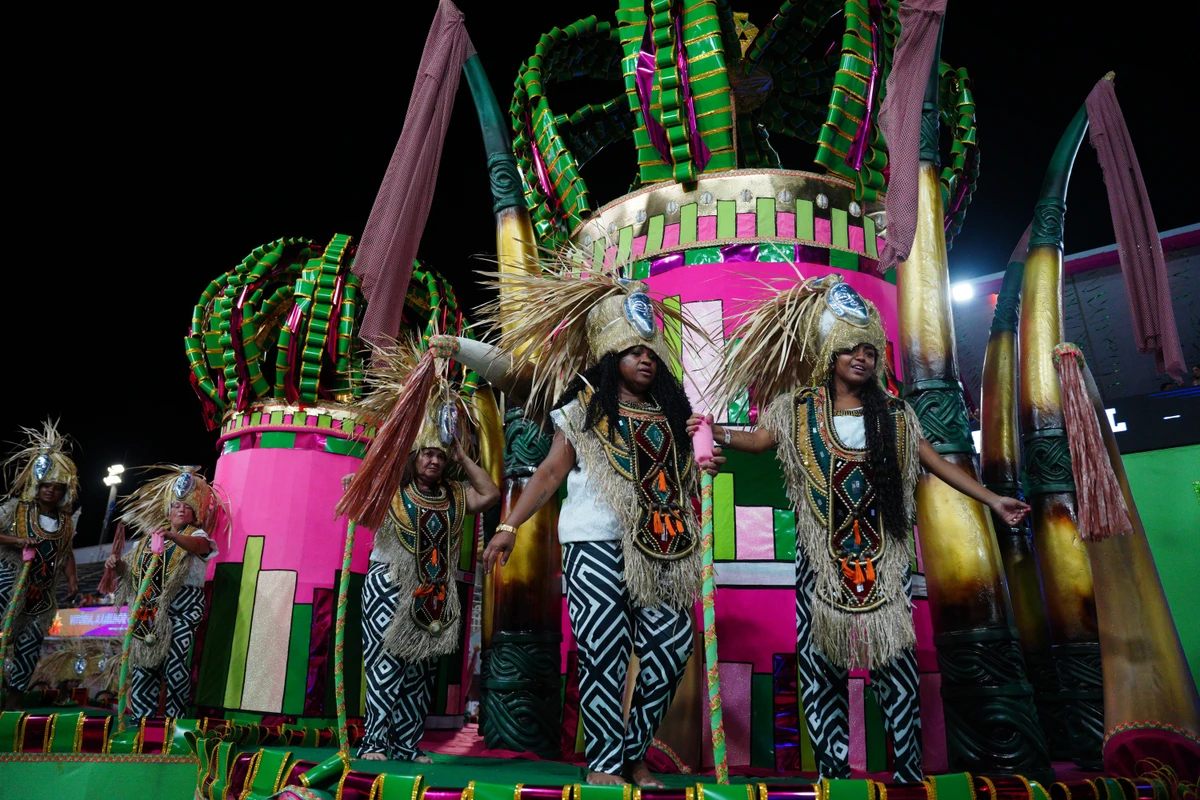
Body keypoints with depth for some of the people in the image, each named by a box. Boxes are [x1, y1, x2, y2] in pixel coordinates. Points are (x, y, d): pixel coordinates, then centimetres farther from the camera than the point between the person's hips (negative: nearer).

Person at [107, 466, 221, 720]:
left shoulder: (197, 535, 5)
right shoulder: (150, 538, 21)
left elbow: (196, 545, -20)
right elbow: (130, 568, 21)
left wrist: (172, 536, -39)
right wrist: (117, 564, -2)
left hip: (183, 606, -5)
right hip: (151, 608, 5)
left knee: (175, 661, -12)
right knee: (142, 660, 2)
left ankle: (175, 718, -6)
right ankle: (142, 718, 11)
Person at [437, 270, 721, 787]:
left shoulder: (670, 416, 18)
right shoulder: (585, 410, 7)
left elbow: (682, 482, 25)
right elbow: (551, 473, 3)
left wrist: (704, 470, 5)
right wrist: (509, 526, -3)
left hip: (655, 549, 4)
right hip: (595, 542, -4)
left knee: (673, 642, -4)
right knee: (606, 652, -7)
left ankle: (634, 754, 13)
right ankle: (604, 764, 8)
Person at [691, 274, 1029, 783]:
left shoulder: (894, 414, 8)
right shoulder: (800, 407, 4)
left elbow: (935, 461, 11)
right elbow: (758, 439, -3)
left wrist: (991, 500, 8)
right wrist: (718, 434, -22)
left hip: (881, 558, 1)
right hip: (822, 557, -1)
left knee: (894, 663, 3)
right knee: (821, 665, 4)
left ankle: (908, 770, 18)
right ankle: (833, 768, 17)